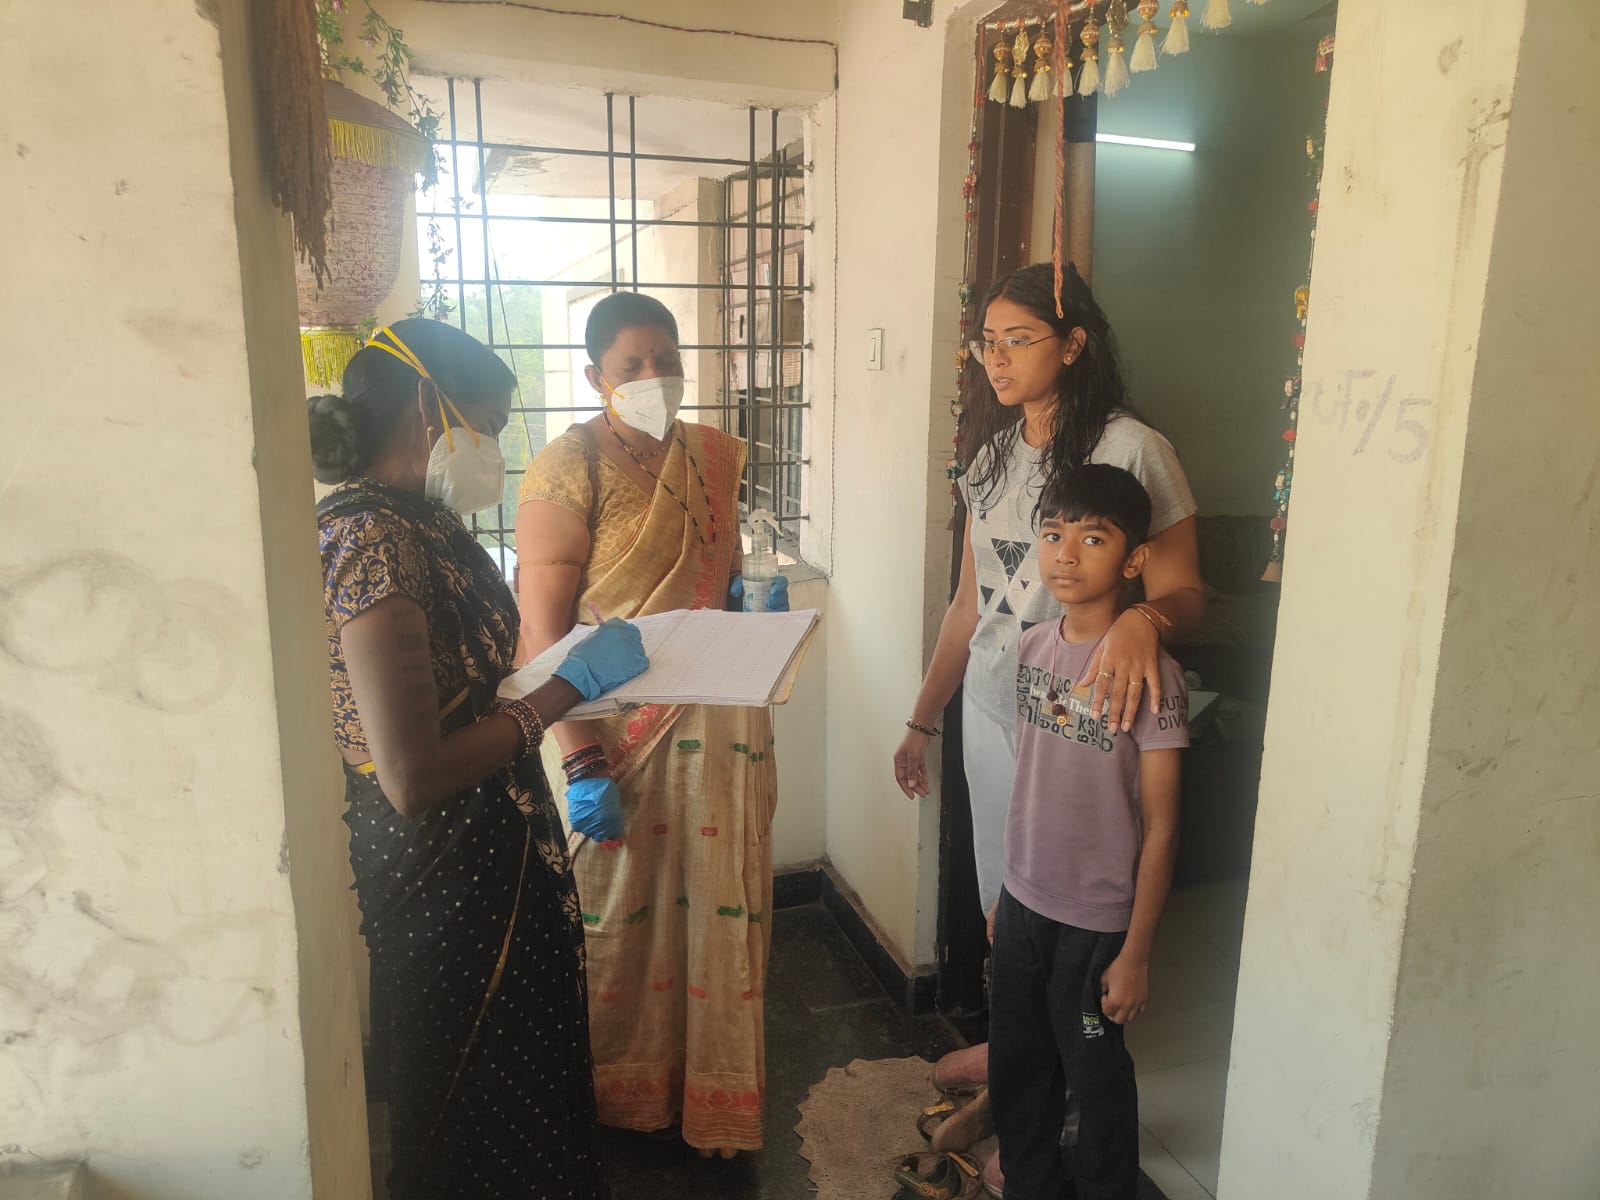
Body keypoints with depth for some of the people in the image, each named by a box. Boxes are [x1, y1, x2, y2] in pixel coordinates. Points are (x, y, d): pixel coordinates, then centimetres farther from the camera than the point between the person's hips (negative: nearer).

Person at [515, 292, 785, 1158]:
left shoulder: (714, 457, 8)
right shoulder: (568, 468, -10)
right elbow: (542, 630, -15)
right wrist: (582, 765, -19)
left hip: (718, 723, 5)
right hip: (615, 733, -5)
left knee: (720, 907, 13)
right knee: (620, 918, 10)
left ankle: (714, 1096, 35)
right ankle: (623, 1094, 36)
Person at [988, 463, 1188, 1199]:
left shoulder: (1149, 673, -19)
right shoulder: (1032, 648, -2)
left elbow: (1160, 826, -15)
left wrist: (1137, 952, -12)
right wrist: (1007, 891, 13)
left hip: (1097, 920, -5)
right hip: (1023, 902, 6)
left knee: (1094, 1074, 15)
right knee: (1017, 1068, 21)